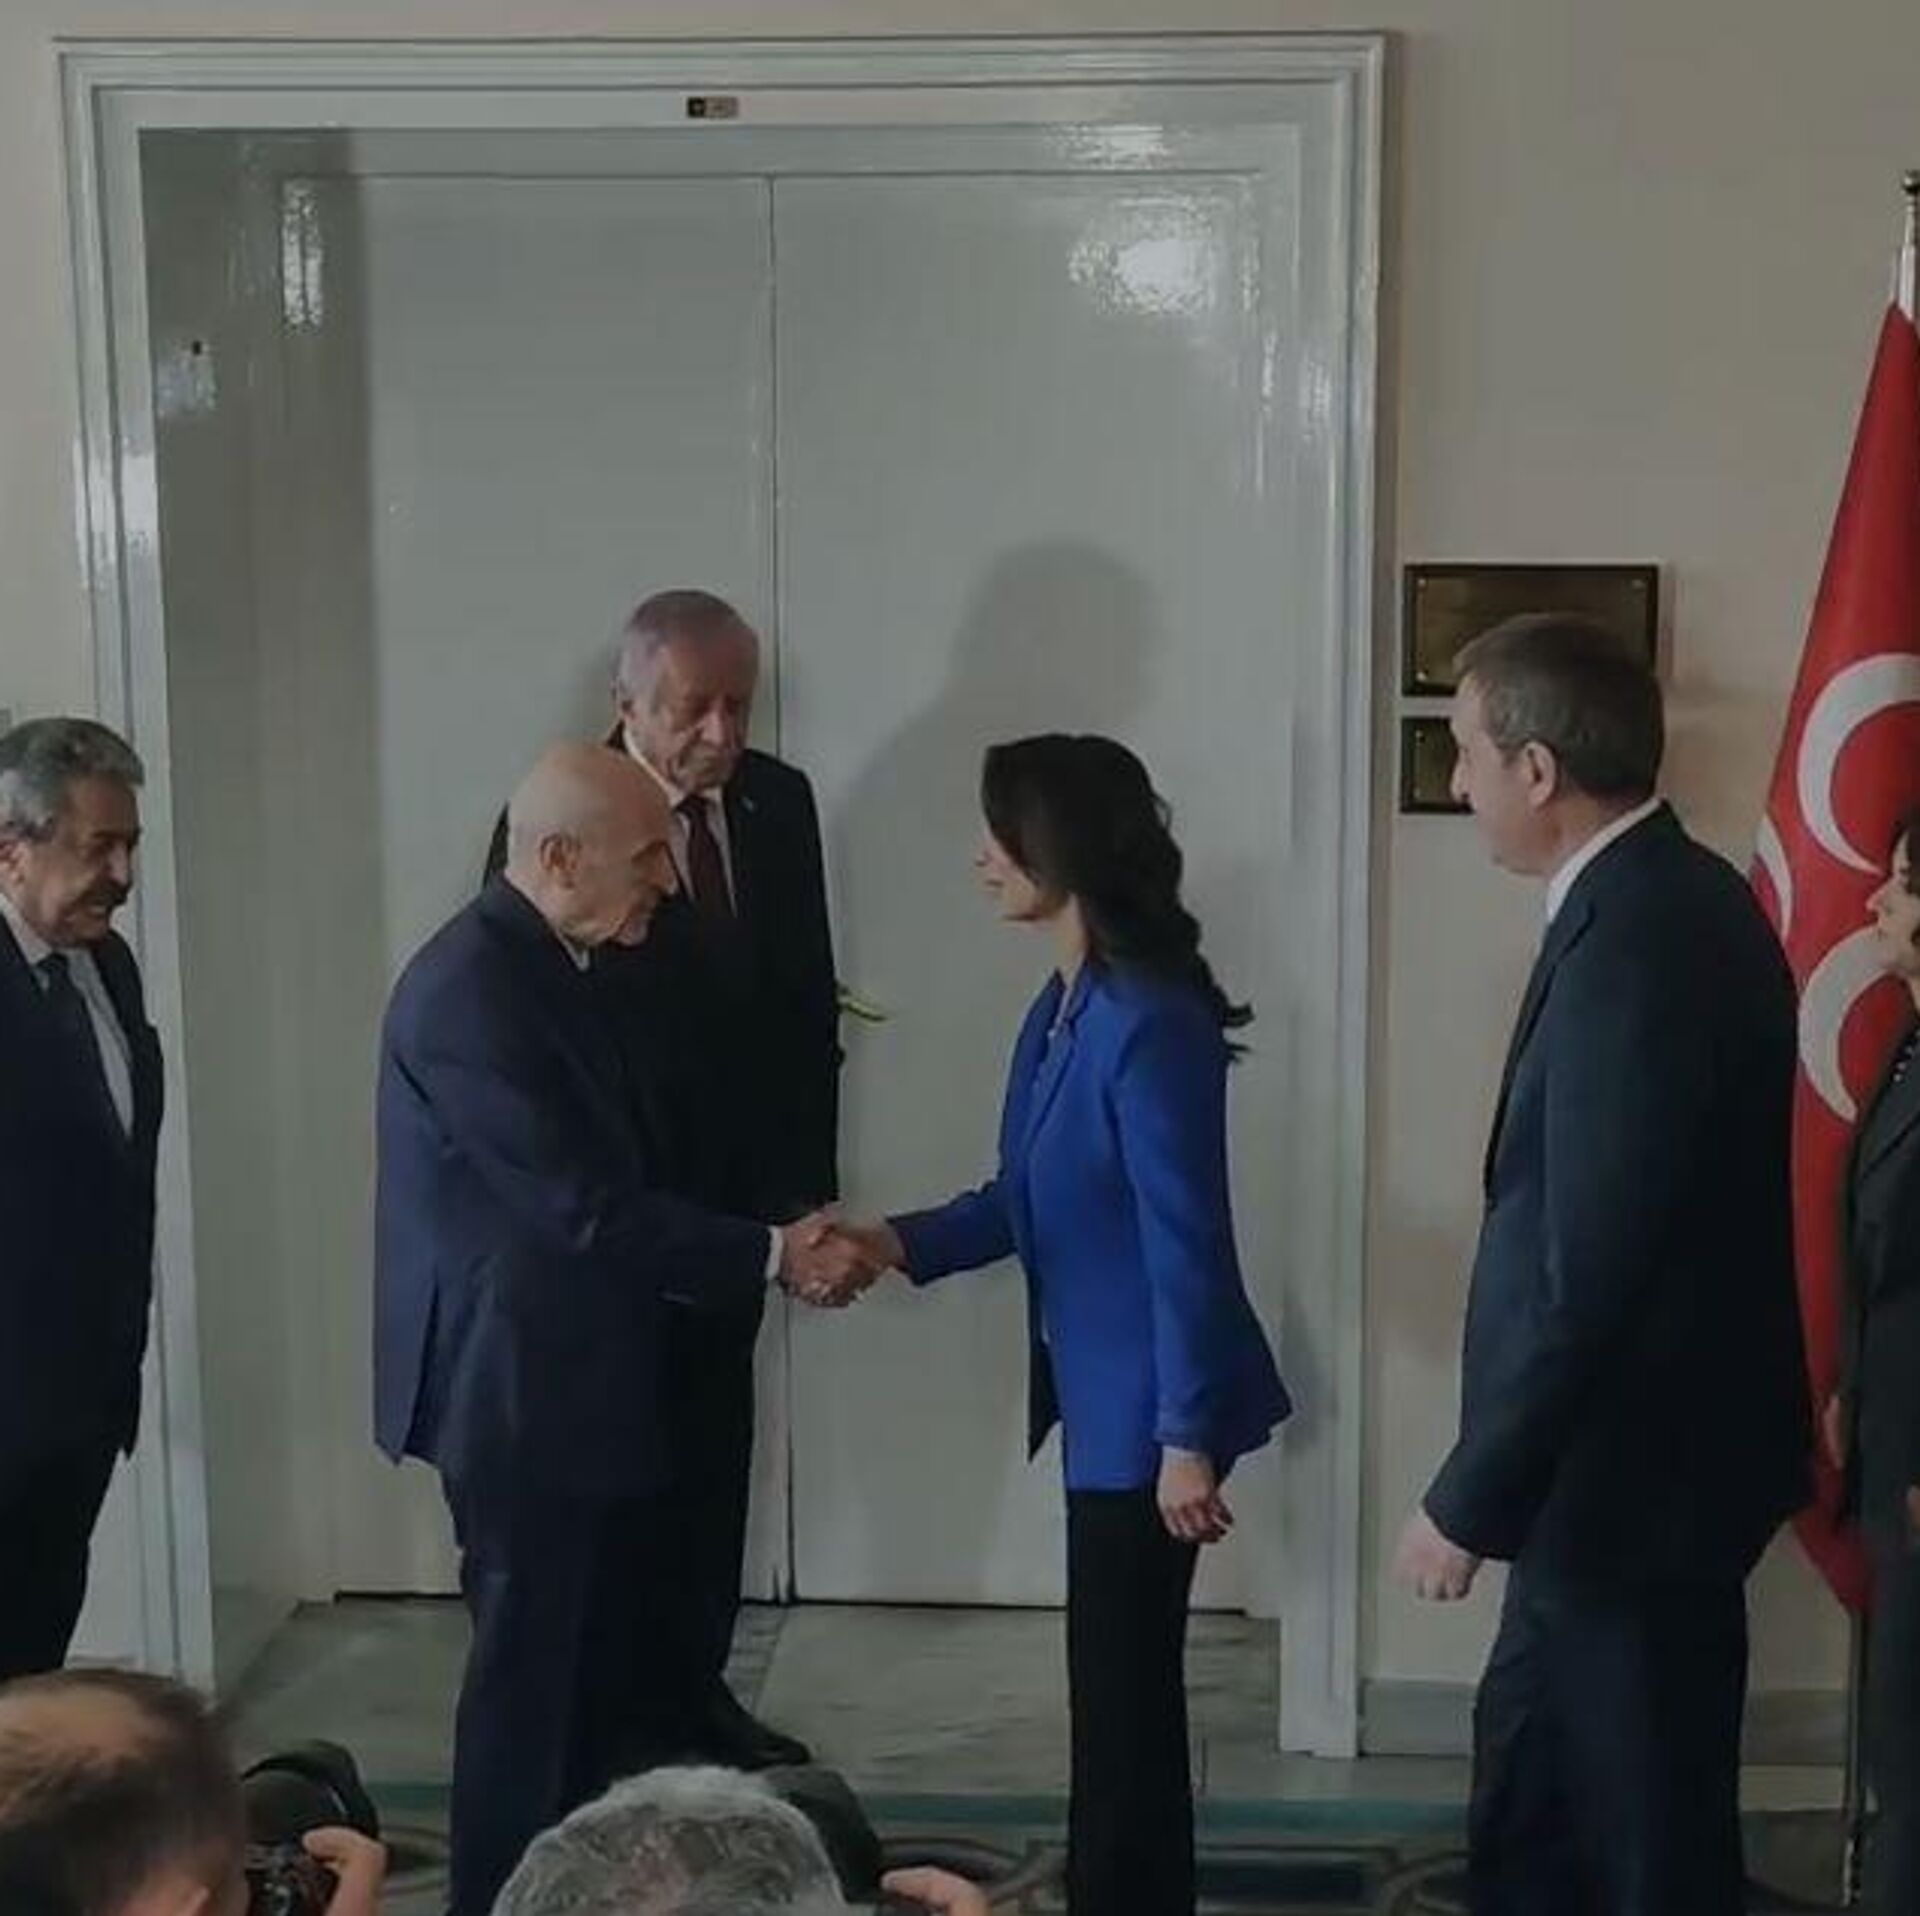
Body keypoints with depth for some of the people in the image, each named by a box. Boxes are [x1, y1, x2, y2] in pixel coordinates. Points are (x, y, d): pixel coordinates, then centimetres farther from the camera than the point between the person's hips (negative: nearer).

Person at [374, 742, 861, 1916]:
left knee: (611, 1653, 18)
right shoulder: (471, 985, -22)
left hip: (572, 1371, 10)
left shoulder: (541, 964, 9)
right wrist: (772, 1255, -18)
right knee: (532, 1663, 3)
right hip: (517, 1384, -10)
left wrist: (769, 1247, 9)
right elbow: (586, 1205, -24)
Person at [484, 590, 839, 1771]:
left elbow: (809, 994, 7)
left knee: (715, 1449, 14)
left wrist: (809, 1174, 4)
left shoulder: (779, 802, 1)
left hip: (737, 1186, 5)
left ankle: (698, 1688, 28)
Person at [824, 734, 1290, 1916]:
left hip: (1150, 1408, -9)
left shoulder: (1152, 1021, -22)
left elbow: (1186, 1240, -22)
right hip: (1102, 1393, 9)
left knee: (1125, 1684, 3)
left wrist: (1188, 1434, -21)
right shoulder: (1064, 1008, 7)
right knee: (1120, 1679, 19)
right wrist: (903, 1243, 1)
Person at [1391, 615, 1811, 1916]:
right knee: (1532, 1761, 24)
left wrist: (1469, 1502, -18)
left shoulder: (1634, 942, -26)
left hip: (1639, 1468, -10)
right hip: (1628, 1446, 10)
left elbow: (1588, 1278, -27)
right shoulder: (1669, 899, 5)